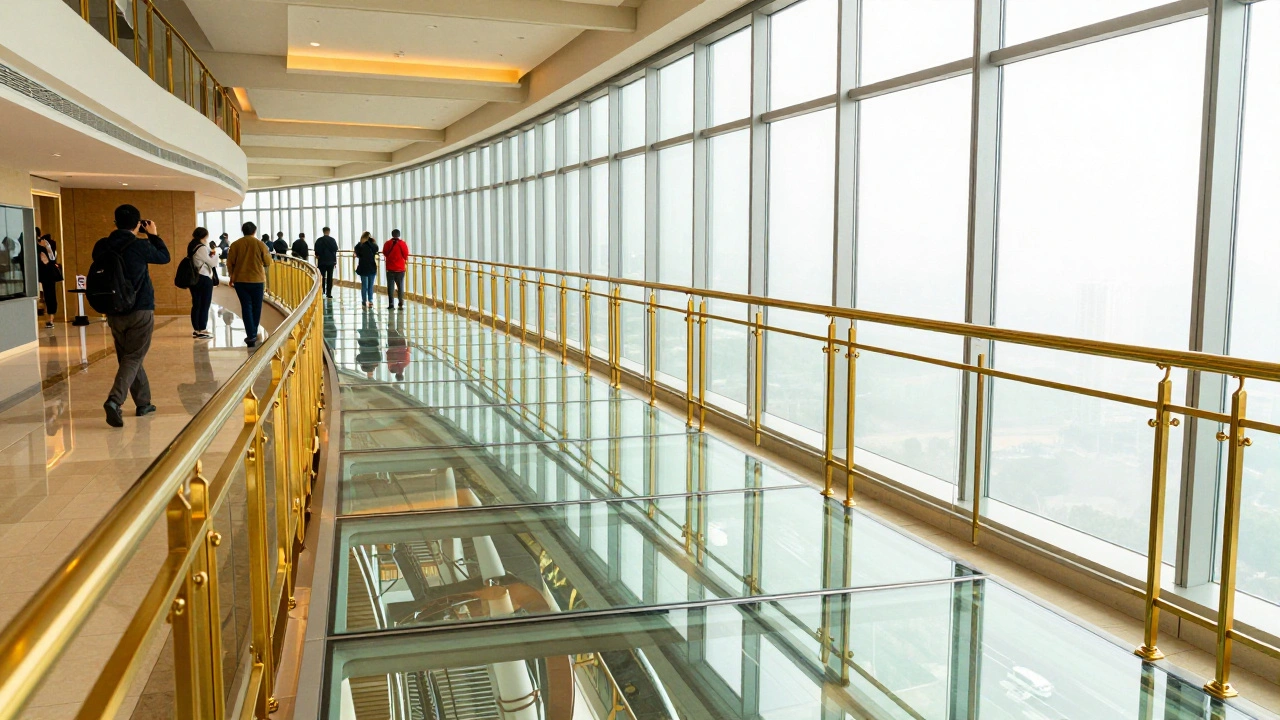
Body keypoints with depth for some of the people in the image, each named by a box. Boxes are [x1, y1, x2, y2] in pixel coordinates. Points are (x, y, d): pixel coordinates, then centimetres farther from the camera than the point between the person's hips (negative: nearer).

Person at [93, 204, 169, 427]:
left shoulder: (101, 246, 0)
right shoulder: (139, 246, -12)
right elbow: (165, 257, 3)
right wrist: (153, 235, 15)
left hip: (114, 312, 5)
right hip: (140, 311, -5)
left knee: (128, 357, 16)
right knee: (133, 358, -4)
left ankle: (143, 403, 23)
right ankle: (114, 400, -23)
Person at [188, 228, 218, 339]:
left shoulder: (192, 247, 11)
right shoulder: (202, 248, -15)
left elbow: (202, 260, 9)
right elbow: (212, 263, -12)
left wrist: (210, 252, 5)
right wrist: (215, 254, 3)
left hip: (194, 279, 8)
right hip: (204, 279, -8)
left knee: (196, 304, 11)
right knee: (205, 305, -2)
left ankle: (196, 330, 16)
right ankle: (202, 331, -1)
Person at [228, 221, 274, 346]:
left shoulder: (235, 245, -2)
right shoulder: (260, 244, -5)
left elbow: (230, 263, 0)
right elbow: (267, 263, 0)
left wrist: (231, 277, 13)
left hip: (240, 280, 1)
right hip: (257, 279, -1)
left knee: (246, 306, 1)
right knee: (256, 307, 12)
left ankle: (251, 335, -9)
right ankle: (253, 333, 20)